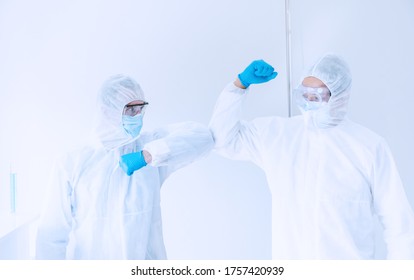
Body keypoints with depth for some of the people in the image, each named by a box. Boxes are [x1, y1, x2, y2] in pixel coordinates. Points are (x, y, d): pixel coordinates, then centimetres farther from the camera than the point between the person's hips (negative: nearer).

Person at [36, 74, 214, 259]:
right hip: (90, 255, 0)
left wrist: (147, 155, -20)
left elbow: (202, 136, -13)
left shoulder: (150, 145, 1)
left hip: (145, 257, 1)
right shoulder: (73, 165, -3)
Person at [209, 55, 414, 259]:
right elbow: (223, 139, 1)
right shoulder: (275, 132, -1)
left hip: (350, 258, -1)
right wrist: (241, 83, -7)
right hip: (288, 257, 2)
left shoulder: (370, 146, -9)